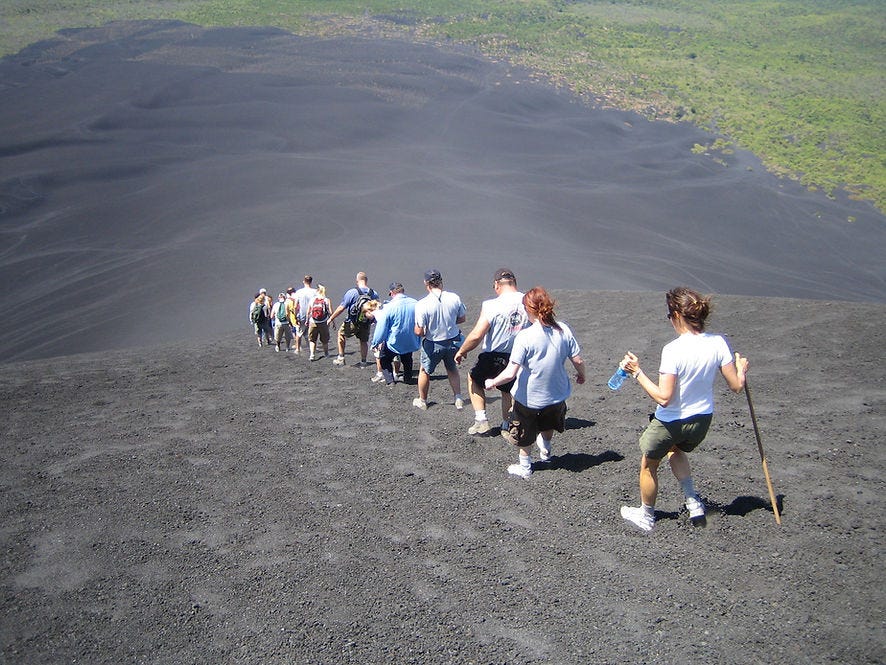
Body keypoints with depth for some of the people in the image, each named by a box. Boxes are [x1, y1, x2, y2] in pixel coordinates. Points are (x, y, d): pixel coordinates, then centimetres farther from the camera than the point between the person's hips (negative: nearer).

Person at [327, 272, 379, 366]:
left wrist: (331, 318, -6)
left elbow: (341, 308, -15)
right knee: (364, 341, 21)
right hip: (366, 323, 3)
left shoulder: (351, 292, -17)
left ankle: (341, 358, 22)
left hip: (352, 323, -3)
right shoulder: (374, 293, -5)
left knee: (341, 334, 22)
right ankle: (363, 361, 27)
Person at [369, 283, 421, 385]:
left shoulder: (389, 307, -20)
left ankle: (390, 380, 7)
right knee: (407, 360, 30)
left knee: (384, 359, 18)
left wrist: (375, 343, 1)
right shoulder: (415, 303, -8)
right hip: (411, 343, 4)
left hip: (394, 343, -4)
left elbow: (381, 328, -13)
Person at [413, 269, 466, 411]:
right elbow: (462, 319, 1)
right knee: (452, 369, 28)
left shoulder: (422, 304, -24)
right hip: (453, 340, 3)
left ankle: (422, 401, 37)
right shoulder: (455, 298, -15)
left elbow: (419, 332, -20)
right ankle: (458, 399, 29)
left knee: (424, 371, 22)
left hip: (433, 344, -3)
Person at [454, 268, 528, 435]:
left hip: (493, 358, -4)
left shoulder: (491, 305, -21)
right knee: (508, 390, 28)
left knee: (473, 379, 24)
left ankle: (481, 420, 19)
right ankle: (506, 425, 39)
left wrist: (461, 351, -7)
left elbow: (476, 335, -23)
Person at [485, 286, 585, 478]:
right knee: (549, 423, 37)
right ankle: (545, 451, 52)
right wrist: (581, 375, 14)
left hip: (529, 397, -3)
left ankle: (525, 467, 40)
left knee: (525, 433, 24)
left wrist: (492, 383, -10)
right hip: (556, 393, 3)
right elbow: (578, 361, -9)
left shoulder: (525, 336, -27)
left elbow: (510, 373, -28)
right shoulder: (564, 330, -15)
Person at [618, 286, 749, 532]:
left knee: (648, 465, 22)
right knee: (676, 450, 37)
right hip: (702, 420, 6)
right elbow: (736, 385, -5)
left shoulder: (673, 350, -28)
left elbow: (664, 397, -28)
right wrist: (741, 368, 15)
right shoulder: (718, 343, -12)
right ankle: (693, 501, 28)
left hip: (670, 422, -6)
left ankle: (646, 516, 40)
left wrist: (637, 372, -20)